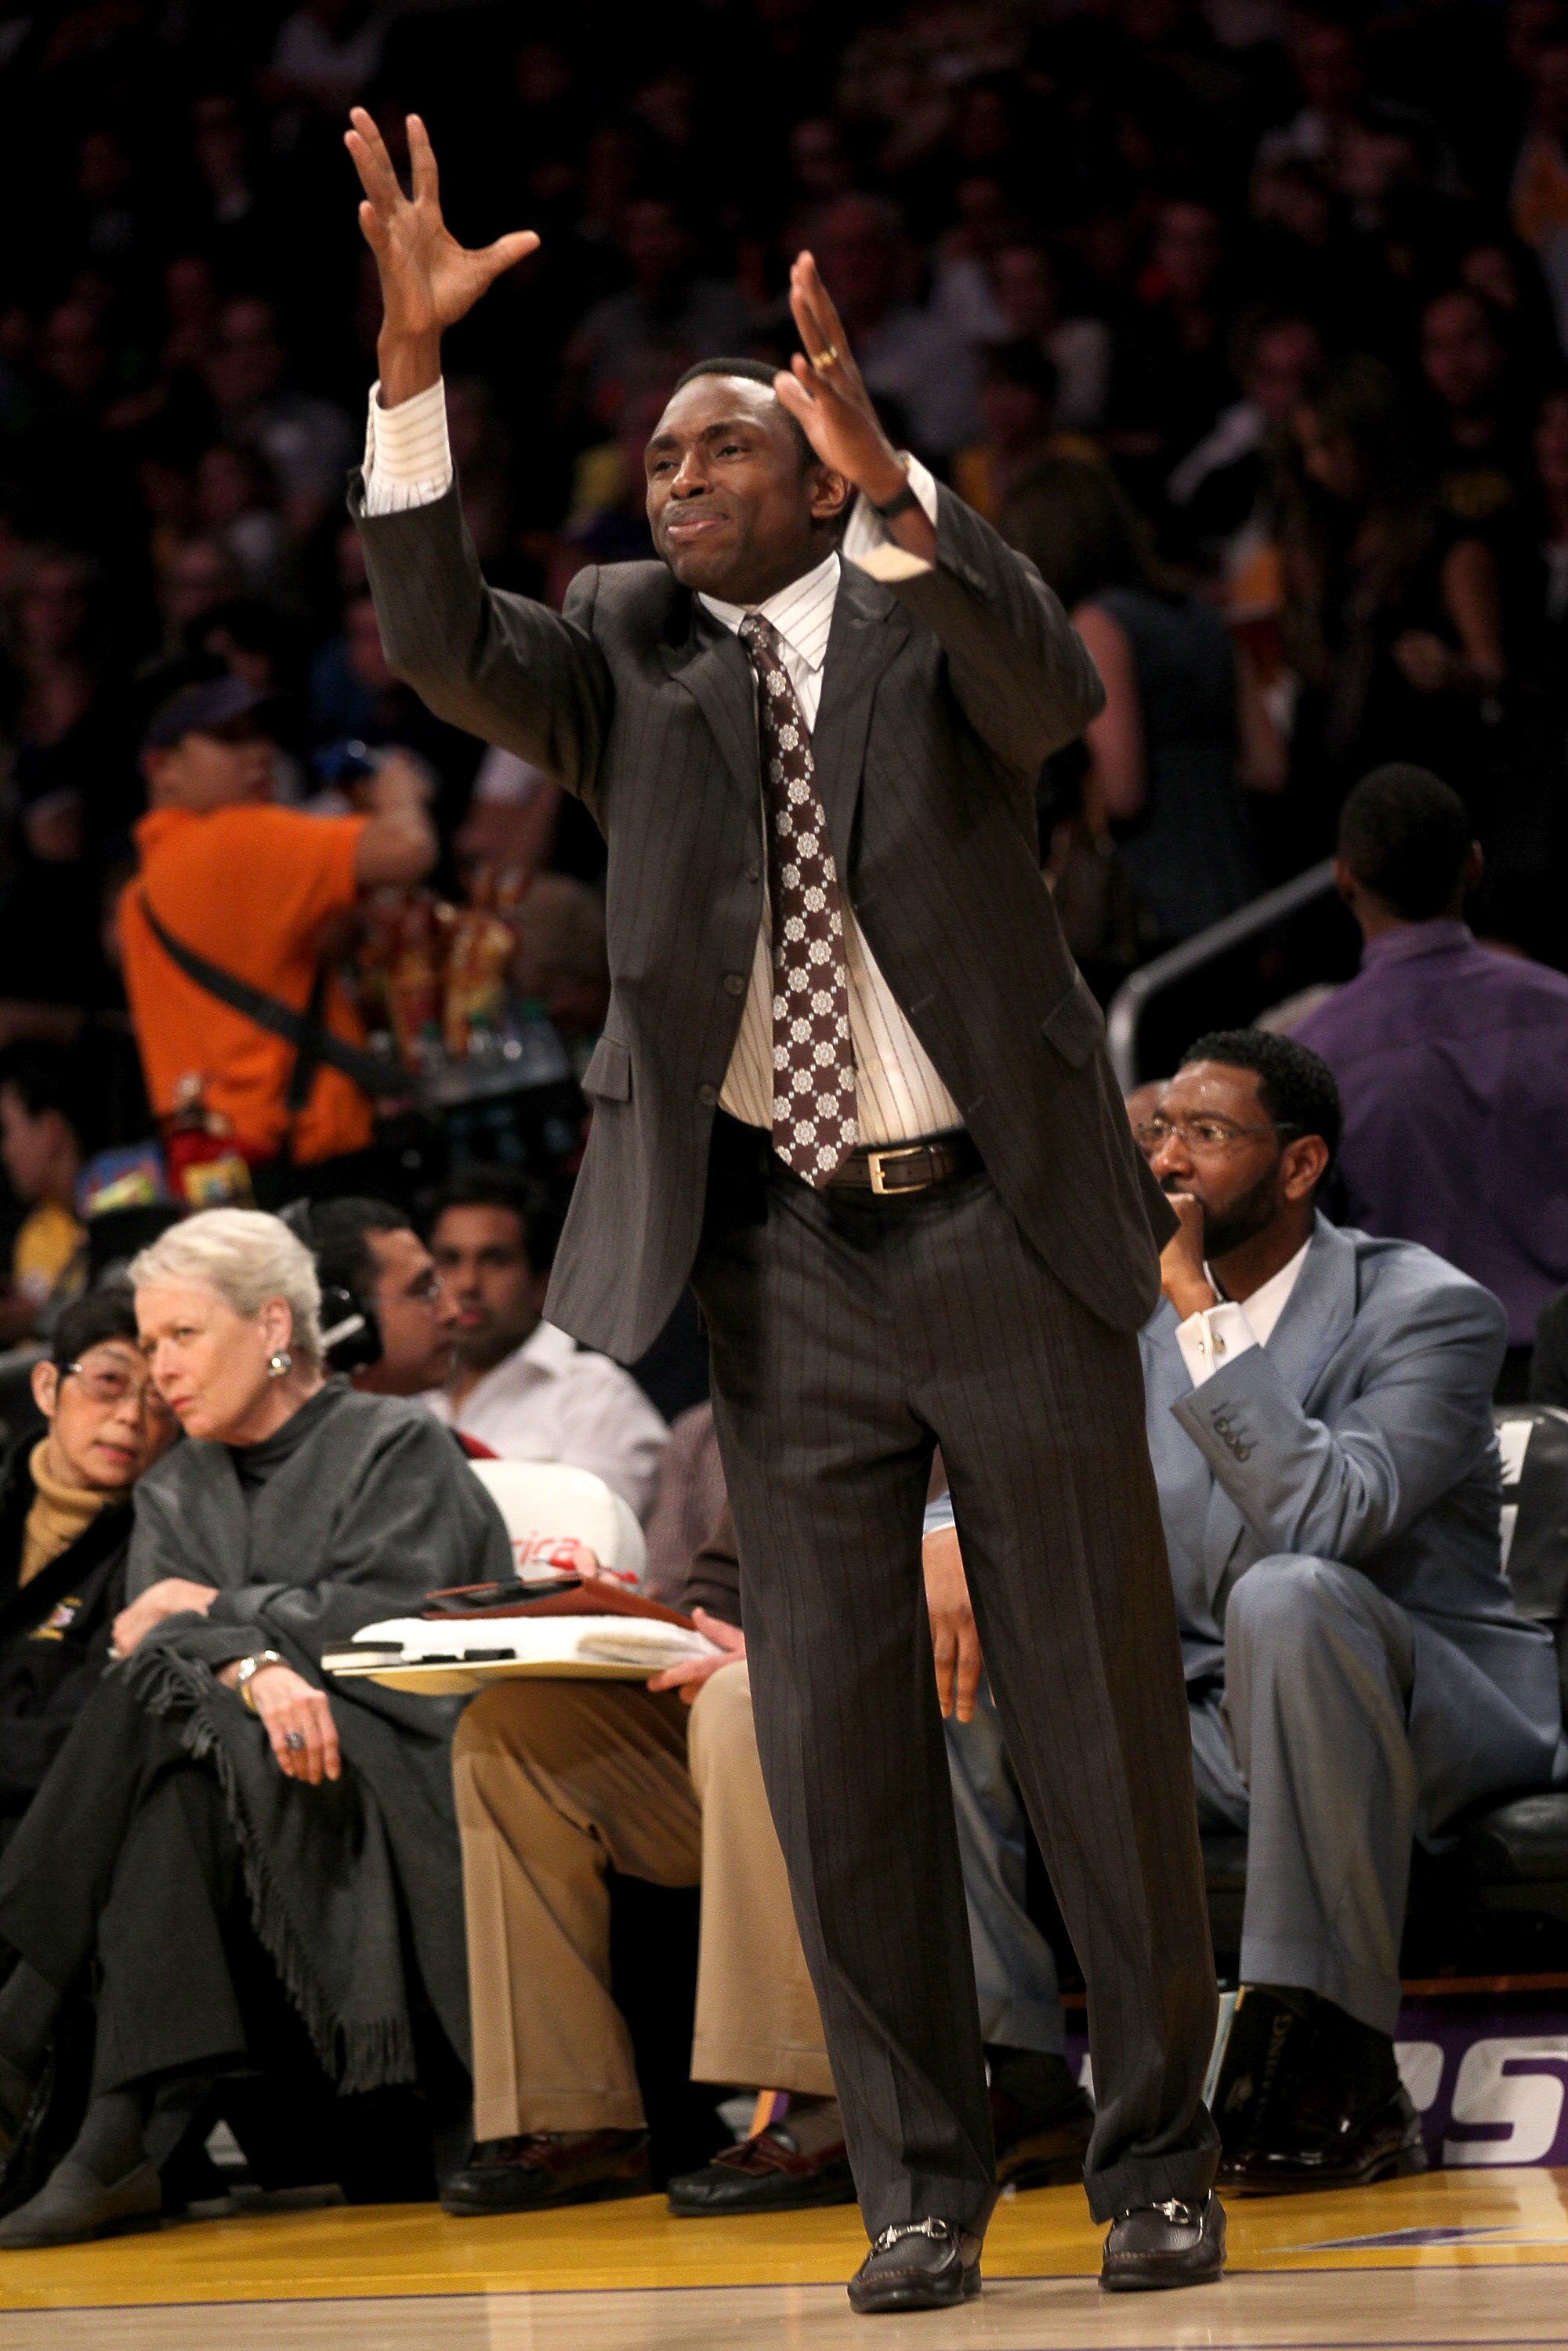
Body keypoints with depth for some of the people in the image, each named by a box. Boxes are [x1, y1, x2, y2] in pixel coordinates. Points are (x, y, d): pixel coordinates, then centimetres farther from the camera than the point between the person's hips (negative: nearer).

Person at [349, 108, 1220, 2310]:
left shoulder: (936, 615, 2)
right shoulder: (630, 649, 8)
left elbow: (1050, 685, -21)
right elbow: (443, 641, -11)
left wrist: (885, 475, -38)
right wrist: (410, 361, -23)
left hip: (1005, 1234, -2)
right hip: (782, 1262, 2)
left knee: (1101, 1714, 3)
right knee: (837, 1737, 2)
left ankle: (1158, 2159, 14)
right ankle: (922, 2185, 11)